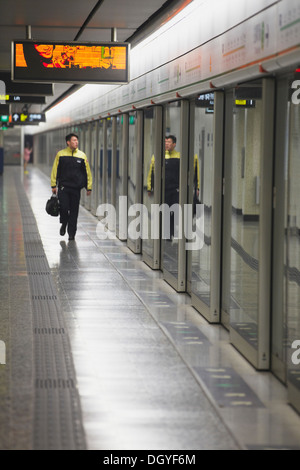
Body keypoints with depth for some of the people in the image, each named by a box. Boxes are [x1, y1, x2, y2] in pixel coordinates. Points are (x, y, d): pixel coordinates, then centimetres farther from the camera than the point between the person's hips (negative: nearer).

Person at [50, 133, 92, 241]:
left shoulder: (82, 156, 3)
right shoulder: (61, 154, 2)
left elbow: (87, 172, 7)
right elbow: (55, 170, 6)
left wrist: (89, 187, 5)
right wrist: (54, 185, 3)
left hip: (76, 188, 1)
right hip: (63, 187, -1)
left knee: (74, 211, 3)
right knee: (64, 207, -11)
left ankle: (71, 233, 13)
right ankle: (64, 224, 19)